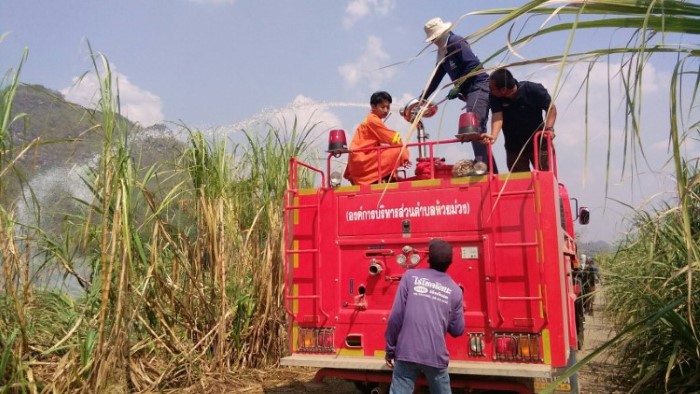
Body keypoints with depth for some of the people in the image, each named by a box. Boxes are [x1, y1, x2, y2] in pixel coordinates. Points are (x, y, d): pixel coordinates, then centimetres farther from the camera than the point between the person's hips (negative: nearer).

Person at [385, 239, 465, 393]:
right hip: (436, 356, 2)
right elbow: (457, 330, 9)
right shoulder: (455, 290, 6)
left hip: (407, 353, -1)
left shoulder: (410, 276, 1)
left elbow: (396, 315, -4)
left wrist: (390, 349, 5)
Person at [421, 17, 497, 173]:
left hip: (479, 86, -9)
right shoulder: (442, 52, 20)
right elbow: (436, 78, 25)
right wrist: (422, 98, 22)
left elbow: (473, 65, -16)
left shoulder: (456, 42, -6)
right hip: (470, 91, 9)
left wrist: (458, 87, -14)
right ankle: (491, 170, 7)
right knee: (476, 128, 5)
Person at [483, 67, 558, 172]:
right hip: (514, 147, 2)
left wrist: (549, 128, -22)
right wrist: (493, 136, -48)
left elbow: (551, 107, -8)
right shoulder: (494, 97, -16)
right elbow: (497, 116, -29)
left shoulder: (533, 90, -19)